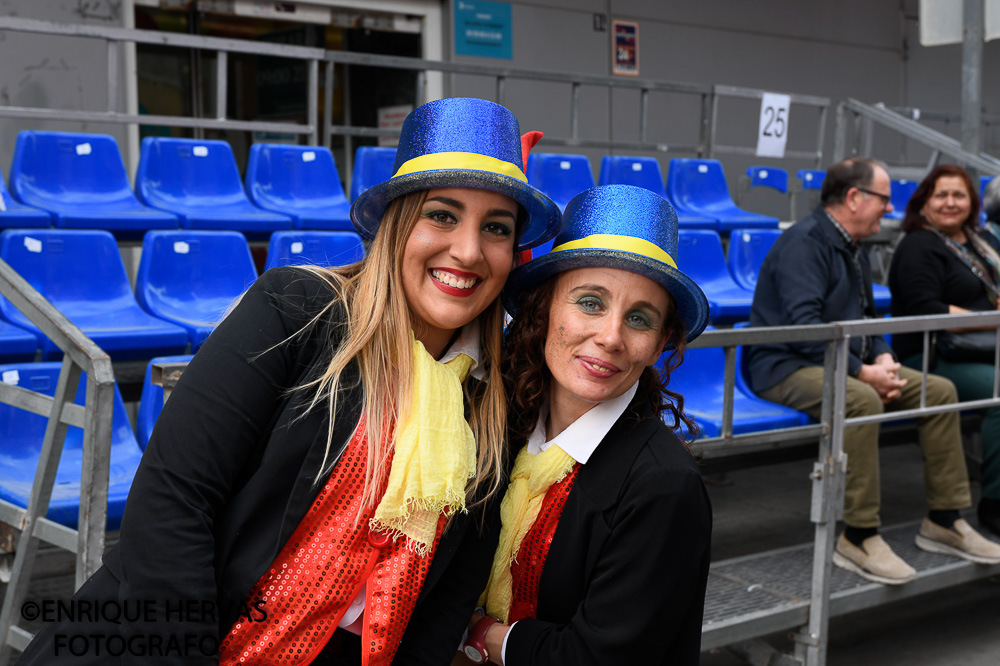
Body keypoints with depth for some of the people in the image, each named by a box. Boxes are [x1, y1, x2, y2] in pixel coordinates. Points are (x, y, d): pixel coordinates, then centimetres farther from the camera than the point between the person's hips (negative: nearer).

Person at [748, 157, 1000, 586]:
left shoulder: (853, 250, 17)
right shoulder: (803, 243, -15)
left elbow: (866, 317, 23)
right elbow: (804, 326, -25)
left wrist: (883, 359, 2)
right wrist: (862, 372, -23)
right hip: (787, 366, -10)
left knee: (939, 390, 1)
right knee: (861, 400, -38)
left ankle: (944, 521, 8)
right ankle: (858, 539, -28)